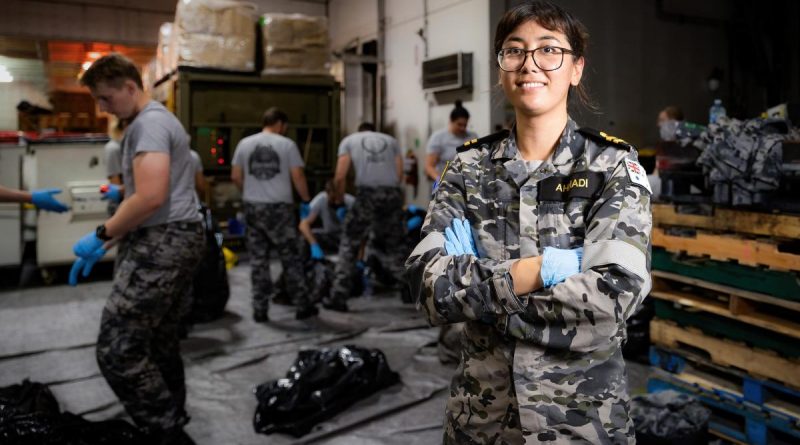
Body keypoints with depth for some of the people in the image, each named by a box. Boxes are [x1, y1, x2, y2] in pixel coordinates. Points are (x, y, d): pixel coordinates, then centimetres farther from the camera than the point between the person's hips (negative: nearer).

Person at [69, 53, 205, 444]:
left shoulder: (148, 123, -12)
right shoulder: (159, 120, 21)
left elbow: (151, 198, -24)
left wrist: (101, 235, -11)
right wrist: (105, 244, 21)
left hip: (163, 243, -11)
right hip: (175, 239, 11)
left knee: (117, 350, -11)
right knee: (159, 340, 19)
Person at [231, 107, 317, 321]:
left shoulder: (245, 143, 6)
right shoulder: (287, 144, -4)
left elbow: (235, 176, 8)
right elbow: (298, 177, -5)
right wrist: (306, 200, 9)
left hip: (253, 207, 3)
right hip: (280, 207, -3)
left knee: (258, 259, 8)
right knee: (290, 258, 6)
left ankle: (260, 310, 9)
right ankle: (302, 306, 12)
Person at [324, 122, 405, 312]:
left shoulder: (349, 140, 19)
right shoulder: (391, 140, 25)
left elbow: (340, 177, 9)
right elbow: (400, 174, 14)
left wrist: (339, 199, 25)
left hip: (367, 194, -3)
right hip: (393, 194, 3)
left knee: (349, 245, 9)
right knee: (394, 246, 19)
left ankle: (338, 297, 8)